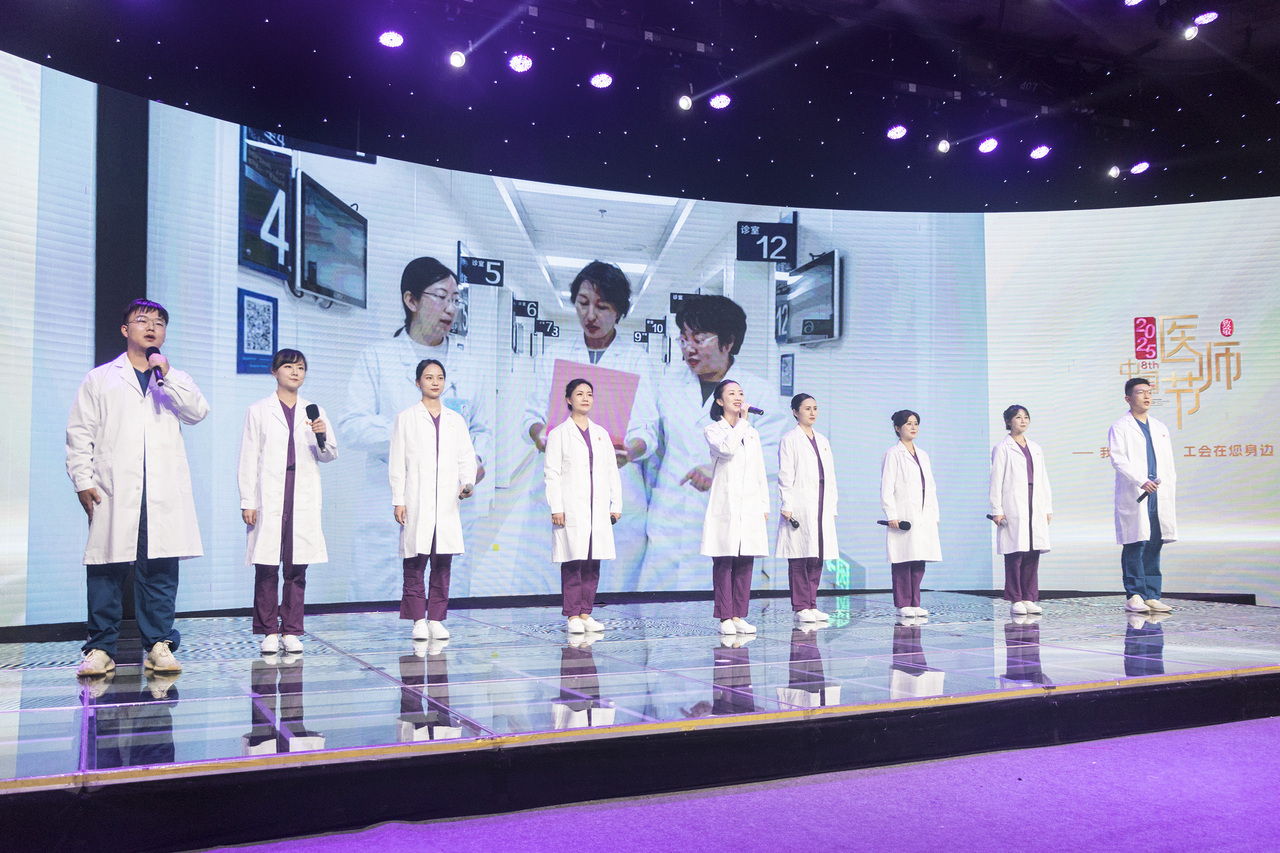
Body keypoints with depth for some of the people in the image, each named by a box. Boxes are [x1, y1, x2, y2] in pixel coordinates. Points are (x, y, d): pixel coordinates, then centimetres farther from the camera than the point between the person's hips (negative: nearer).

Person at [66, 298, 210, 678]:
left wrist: (167, 376, -5)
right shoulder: (100, 378, 15)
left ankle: (160, 646, 3)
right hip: (113, 491, -1)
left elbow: (198, 412, 2)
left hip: (164, 492, 1)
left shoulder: (175, 380, 21)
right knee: (107, 570, -2)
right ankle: (101, 649, 5)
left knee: (161, 569, -2)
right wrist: (83, 480, -3)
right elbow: (79, 433, 9)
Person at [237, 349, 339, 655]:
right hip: (269, 498, -2)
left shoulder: (314, 412, 14)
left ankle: (291, 631, 10)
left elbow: (330, 456, 12)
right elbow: (249, 459, 4)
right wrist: (247, 502, -3)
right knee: (267, 567, -4)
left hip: (304, 499, 2)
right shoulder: (258, 411, 7)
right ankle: (269, 632, 6)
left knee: (297, 568, 2)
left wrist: (322, 437, -10)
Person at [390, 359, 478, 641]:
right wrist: (398, 500, -4)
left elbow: (467, 457, 11)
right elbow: (397, 463, 3)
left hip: (447, 503, 3)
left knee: (443, 564, 3)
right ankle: (418, 620, 4)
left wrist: (468, 483, -8)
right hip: (416, 502, -3)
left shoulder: (456, 420, 15)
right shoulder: (406, 418, 6)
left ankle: (436, 619, 10)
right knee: (415, 564, -4)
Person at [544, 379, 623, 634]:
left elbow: (612, 471, 16)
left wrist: (616, 505, 9)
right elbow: (551, 474, -3)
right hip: (571, 510, -4)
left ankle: (585, 614, 12)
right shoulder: (558, 434, 2)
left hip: (598, 510, 4)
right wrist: (556, 508, -11)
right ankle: (572, 616, 2)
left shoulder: (601, 434, 15)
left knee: (593, 563, 4)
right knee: (572, 563, -5)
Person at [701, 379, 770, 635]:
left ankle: (739, 616, 8)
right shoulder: (713, 430, 4)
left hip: (750, 507, 5)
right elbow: (727, 449, -19)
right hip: (725, 506, -5)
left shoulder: (752, 433, 19)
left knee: (745, 564, 3)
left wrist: (764, 506, 14)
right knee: (724, 563, -6)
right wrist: (742, 421, -10)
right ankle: (725, 617, -1)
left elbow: (760, 472, 20)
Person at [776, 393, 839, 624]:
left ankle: (811, 605, 12)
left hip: (822, 509, 6)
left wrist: (832, 507, 13)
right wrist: (787, 506, -13)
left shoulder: (823, 441, 18)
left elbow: (830, 477, 19)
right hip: (800, 508, -6)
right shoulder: (789, 440, 0)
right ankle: (800, 608, 0)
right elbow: (785, 476, -6)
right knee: (799, 559, -5)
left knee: (817, 558, 6)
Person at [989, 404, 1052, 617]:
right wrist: (997, 510, -9)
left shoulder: (1036, 449, 19)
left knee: (1033, 555, 3)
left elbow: (1043, 480, 20)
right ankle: (1015, 600, -1)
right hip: (1013, 509, -5)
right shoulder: (1002, 448, 2)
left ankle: (1029, 599, 10)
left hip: (1035, 508, 5)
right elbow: (996, 480, -3)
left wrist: (1048, 508, 14)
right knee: (1015, 554, -8)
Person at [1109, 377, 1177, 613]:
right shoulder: (1120, 428, 1)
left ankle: (1151, 596, 10)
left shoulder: (1161, 428, 20)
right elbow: (1118, 459, -11)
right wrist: (1141, 481, -23)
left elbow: (1168, 465, 20)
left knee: (1154, 546, 5)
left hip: (1159, 497, 5)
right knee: (1135, 546, -7)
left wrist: (1171, 496, 13)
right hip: (1133, 497, -5)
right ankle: (1134, 596, -2)